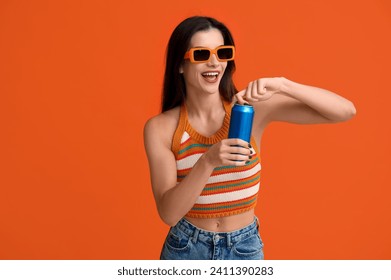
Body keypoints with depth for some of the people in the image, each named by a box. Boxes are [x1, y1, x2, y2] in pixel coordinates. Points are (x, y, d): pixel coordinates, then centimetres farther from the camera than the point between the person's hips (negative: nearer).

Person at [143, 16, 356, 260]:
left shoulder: (253, 108, -13)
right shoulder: (160, 128, -13)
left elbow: (346, 111, -16)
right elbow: (169, 213, -18)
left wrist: (282, 85, -29)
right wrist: (208, 161, -33)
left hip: (245, 247, 1)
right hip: (185, 248, -1)